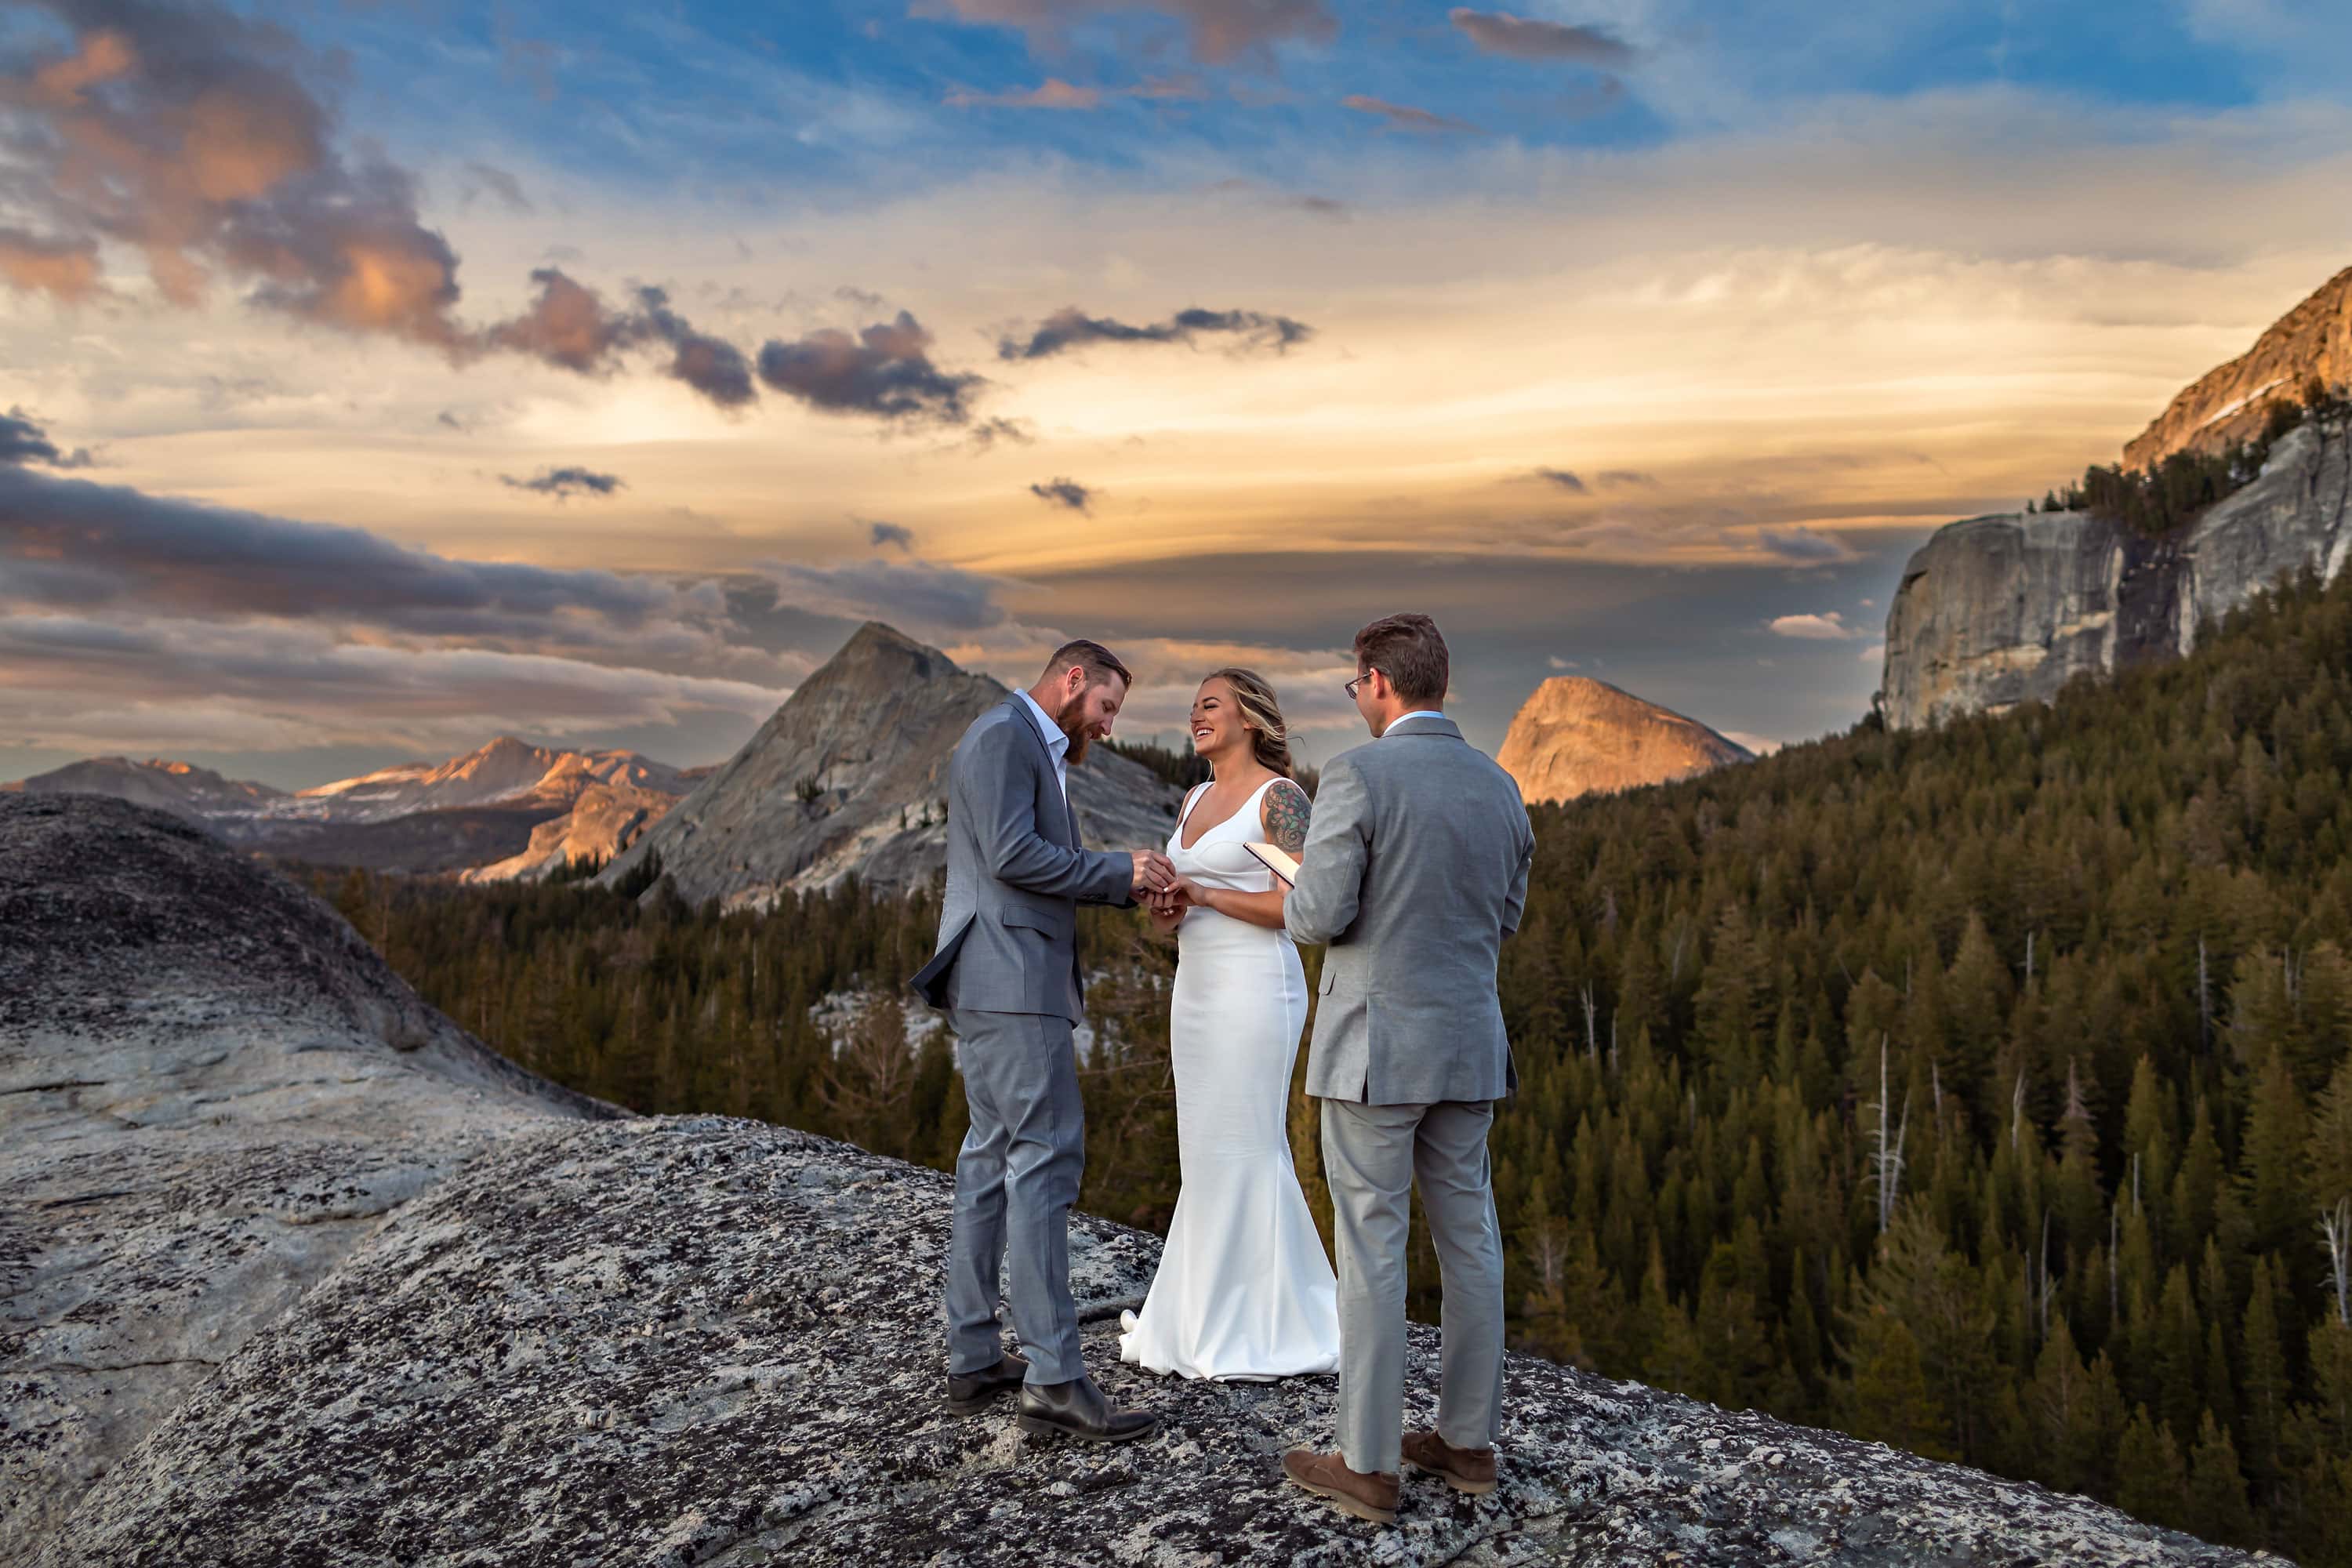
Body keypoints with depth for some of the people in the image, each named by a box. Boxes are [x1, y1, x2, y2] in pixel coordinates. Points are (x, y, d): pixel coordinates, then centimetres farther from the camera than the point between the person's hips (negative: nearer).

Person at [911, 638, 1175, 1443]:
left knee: (994, 1159, 11)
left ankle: (973, 1360, 17)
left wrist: (1129, 882, 7)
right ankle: (1054, 1379, -8)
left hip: (1008, 984, 11)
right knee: (1046, 1158, -11)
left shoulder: (1034, 751, 24)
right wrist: (1119, 868, -11)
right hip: (1007, 981, -11)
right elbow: (1012, 855, -19)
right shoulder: (1002, 735, -8)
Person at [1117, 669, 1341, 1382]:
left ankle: (1266, 1329, 8)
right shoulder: (1195, 800, 16)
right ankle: (1213, 1316, 20)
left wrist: (1205, 894, -17)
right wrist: (1166, 913, -5)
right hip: (1198, 989, 8)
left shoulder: (1281, 796, -9)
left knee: (1243, 1154, -4)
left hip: (1255, 991, -8)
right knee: (1211, 1154, 10)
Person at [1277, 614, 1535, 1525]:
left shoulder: (1357, 777, -14)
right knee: (1468, 1241, 14)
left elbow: (1318, 918, -17)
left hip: (1375, 1048, -6)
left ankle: (1369, 1466, 11)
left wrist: (1301, 891, 6)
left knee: (1370, 1253, 2)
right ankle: (1469, 1441, 25)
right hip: (1469, 1048, 7)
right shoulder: (1498, 787, 6)